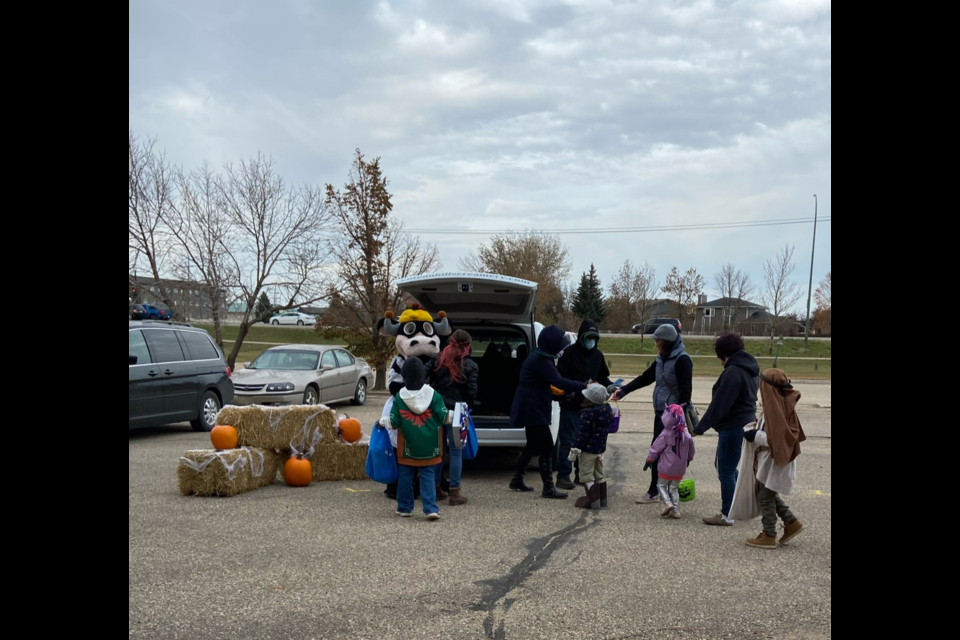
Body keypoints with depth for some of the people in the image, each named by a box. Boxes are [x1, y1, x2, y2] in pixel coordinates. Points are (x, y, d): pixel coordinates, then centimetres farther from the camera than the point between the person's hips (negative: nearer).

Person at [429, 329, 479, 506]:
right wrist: (467, 408, 13)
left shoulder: (437, 360, 4)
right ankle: (454, 493, 4)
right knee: (456, 452, 3)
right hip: (456, 411, -4)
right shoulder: (470, 366, -3)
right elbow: (471, 392, -5)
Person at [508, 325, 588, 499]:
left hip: (532, 408, 11)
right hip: (533, 409, -11)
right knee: (546, 446, -8)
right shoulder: (541, 360, -21)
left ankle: (516, 480, 26)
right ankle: (548, 488, -6)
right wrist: (583, 386, -31)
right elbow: (558, 381, -30)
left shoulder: (539, 357, 12)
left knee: (533, 445, 18)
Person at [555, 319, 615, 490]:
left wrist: (610, 386, -1)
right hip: (570, 404, -6)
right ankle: (563, 476, 1)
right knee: (567, 441, -4)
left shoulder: (598, 355, 10)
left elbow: (602, 377, 19)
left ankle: (581, 474, 23)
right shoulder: (570, 353, -8)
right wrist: (566, 391, -28)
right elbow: (560, 376, -13)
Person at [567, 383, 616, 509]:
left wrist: (575, 449, -19)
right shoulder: (607, 410, 1)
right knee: (599, 474, 19)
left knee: (587, 475, -1)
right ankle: (602, 498, 25)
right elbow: (608, 428, 14)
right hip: (601, 448, 8)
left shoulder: (587, 414, -22)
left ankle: (593, 500, -4)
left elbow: (582, 434, -23)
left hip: (588, 449, -8)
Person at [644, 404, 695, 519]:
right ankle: (676, 510, 8)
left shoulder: (665, 435, -17)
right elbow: (692, 450, 10)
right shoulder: (687, 435, -3)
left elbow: (655, 449, -10)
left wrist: (649, 461, 3)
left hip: (666, 469, -4)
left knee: (661, 484, 13)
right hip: (679, 470, 4)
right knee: (674, 488, 14)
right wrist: (688, 460, 28)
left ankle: (667, 502, -7)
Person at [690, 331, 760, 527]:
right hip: (746, 424, 10)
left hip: (733, 428, -10)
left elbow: (719, 404, -22)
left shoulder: (733, 372, -20)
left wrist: (700, 428, -16)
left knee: (726, 470, 0)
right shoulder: (748, 368, 10)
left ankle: (727, 515, 8)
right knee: (725, 466, 21)